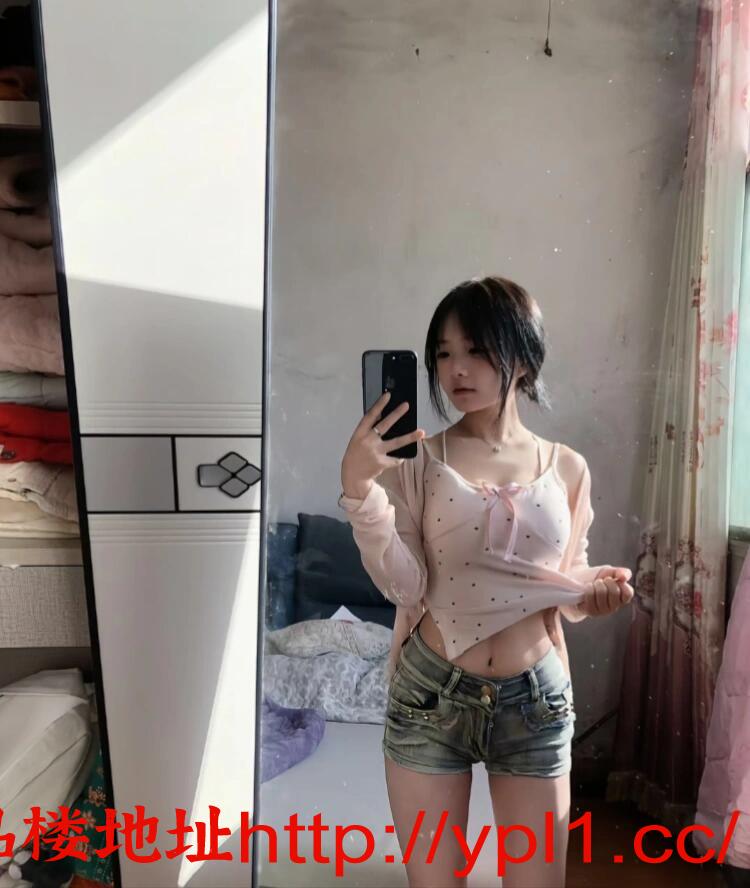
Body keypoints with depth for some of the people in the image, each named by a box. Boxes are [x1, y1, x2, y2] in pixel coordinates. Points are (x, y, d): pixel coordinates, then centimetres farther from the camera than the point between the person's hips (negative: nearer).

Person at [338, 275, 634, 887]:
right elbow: (405, 586, -13)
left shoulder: (567, 468, 1)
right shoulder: (418, 460, -5)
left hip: (535, 700, 1)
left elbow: (567, 583, 10)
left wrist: (598, 589, -12)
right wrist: (359, 487, -23)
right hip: (431, 694, -1)